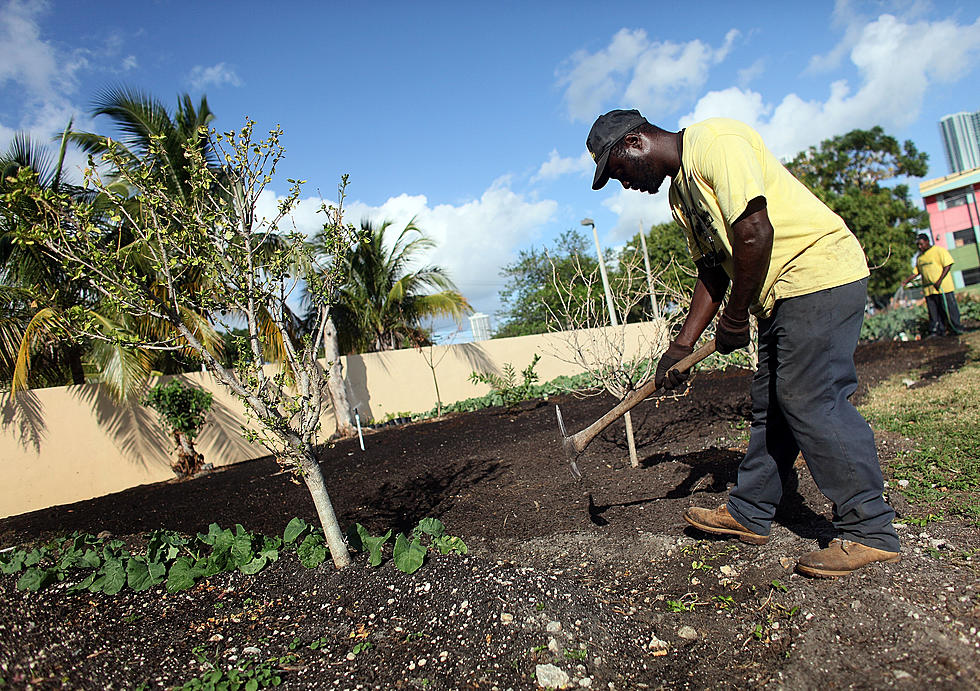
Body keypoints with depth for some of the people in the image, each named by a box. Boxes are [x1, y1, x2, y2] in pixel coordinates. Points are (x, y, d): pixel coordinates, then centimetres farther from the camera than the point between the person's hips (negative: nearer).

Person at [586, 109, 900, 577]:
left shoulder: (712, 142, -14)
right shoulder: (680, 192, 16)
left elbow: (755, 231, -25)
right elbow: (712, 272, 16)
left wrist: (735, 318, -15)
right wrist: (680, 347, 9)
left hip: (818, 269, -10)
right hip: (781, 293, 10)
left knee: (809, 399, -12)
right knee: (769, 403, 11)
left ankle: (870, 533, 1)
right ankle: (748, 514, 21)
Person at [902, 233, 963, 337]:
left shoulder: (939, 250, -3)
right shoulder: (920, 257, 15)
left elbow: (948, 265, -9)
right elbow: (916, 272, 21)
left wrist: (939, 281, -17)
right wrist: (906, 281, 7)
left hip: (943, 288, -5)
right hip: (928, 289, 6)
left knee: (949, 308, 0)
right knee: (934, 312, 4)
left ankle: (956, 329, 9)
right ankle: (938, 331, 8)